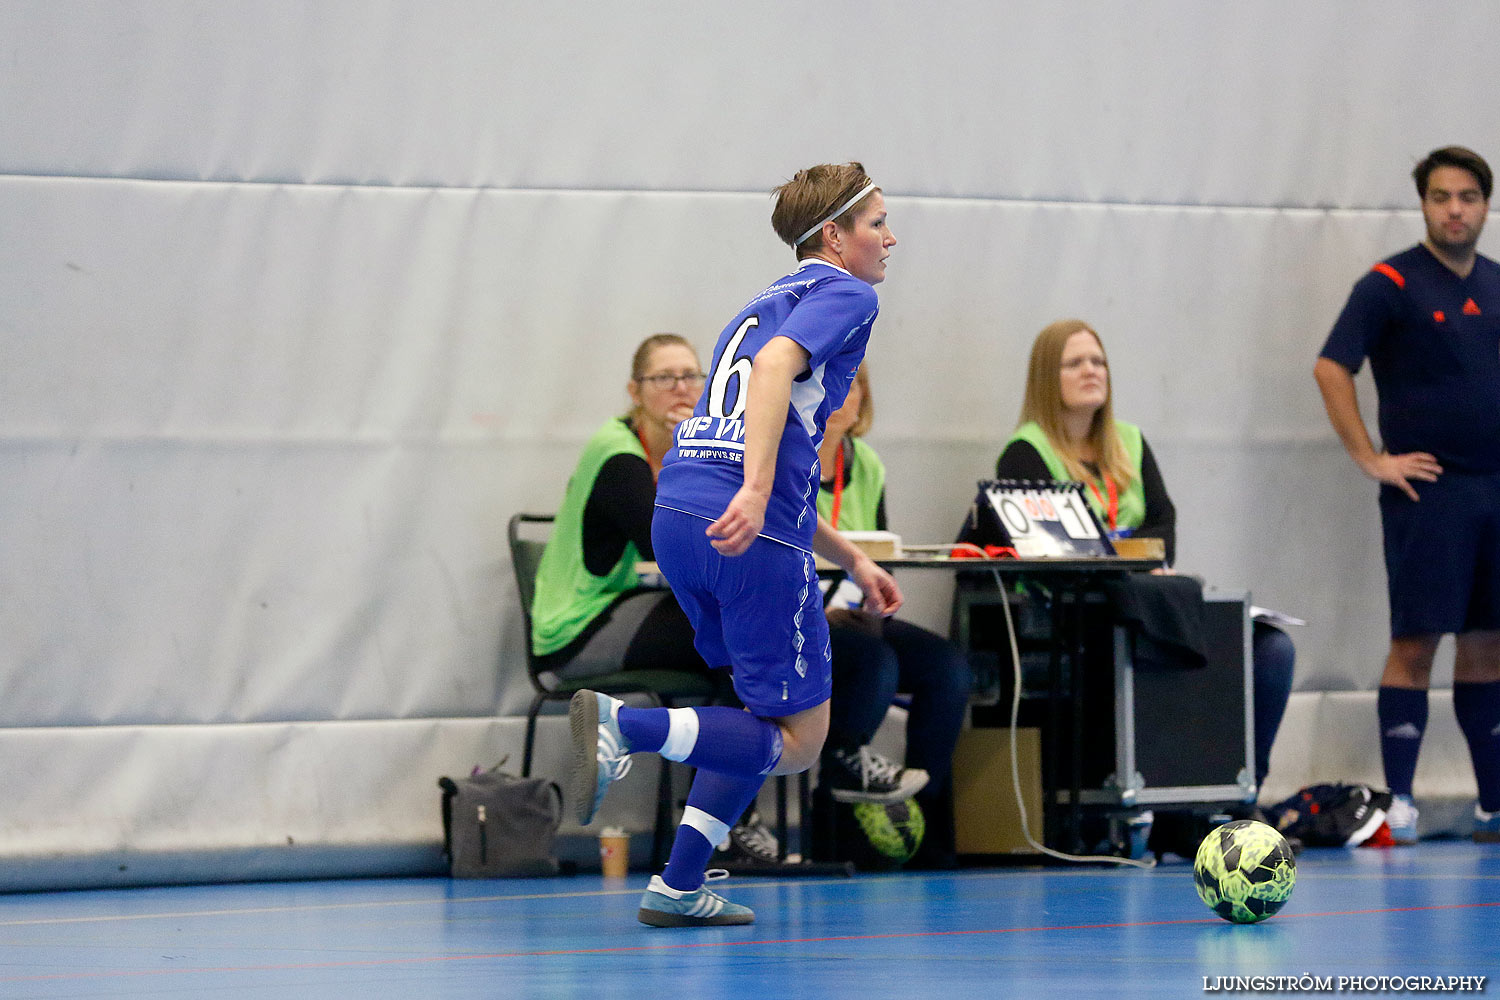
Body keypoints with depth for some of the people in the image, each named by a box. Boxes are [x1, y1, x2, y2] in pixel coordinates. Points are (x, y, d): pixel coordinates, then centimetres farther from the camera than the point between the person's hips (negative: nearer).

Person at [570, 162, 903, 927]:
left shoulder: (768, 305, 30)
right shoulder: (843, 294, 4)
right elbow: (776, 364, -19)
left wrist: (852, 560, 37)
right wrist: (755, 492, -29)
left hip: (677, 513, 9)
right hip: (753, 537, -9)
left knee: (771, 712, 23)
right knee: (796, 740, -1)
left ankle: (679, 885, 15)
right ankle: (624, 726, -20)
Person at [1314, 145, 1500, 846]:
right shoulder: (1391, 284, -5)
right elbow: (1331, 368, -11)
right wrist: (1371, 459, -13)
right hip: (1428, 491, -6)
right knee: (1415, 643, -7)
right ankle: (1399, 805, -6)